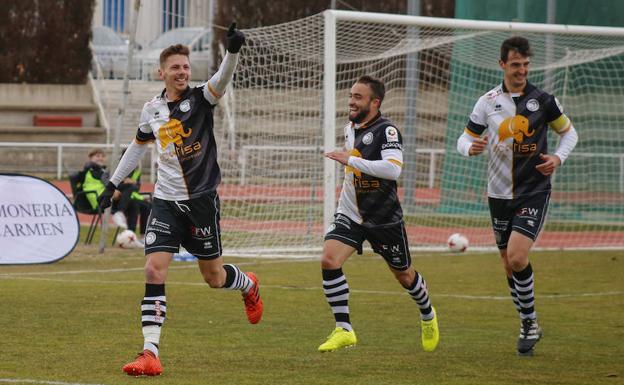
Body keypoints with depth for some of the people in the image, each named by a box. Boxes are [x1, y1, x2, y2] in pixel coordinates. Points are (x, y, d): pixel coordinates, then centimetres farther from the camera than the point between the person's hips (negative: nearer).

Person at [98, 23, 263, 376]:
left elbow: (223, 79, -27)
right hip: (166, 201, 3)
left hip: (203, 199, -2)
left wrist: (233, 51, -46)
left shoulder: (201, 98, -5)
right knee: (154, 270, -14)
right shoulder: (152, 110, 6)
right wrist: (113, 183, 26)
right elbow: (138, 146, 23)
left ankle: (249, 285, 46)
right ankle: (151, 354, -16)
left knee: (213, 276, 8)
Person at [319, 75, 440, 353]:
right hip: (350, 214, 5)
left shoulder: (386, 130, -18)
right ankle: (344, 330, -13)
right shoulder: (350, 128, 6)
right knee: (328, 260, -19)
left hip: (384, 218, -5)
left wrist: (351, 160, -32)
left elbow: (393, 169, -34)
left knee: (403, 274, 13)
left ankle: (428, 316, 44)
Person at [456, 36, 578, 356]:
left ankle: (530, 322, -1)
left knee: (517, 257, -19)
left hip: (534, 191, -3)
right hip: (499, 194, 3)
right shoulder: (487, 102, 0)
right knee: (510, 265, 9)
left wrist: (558, 158, -7)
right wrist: (471, 148, -18)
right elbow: (464, 139, 5)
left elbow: (569, 132, 11)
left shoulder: (543, 100, -3)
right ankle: (528, 327, 25)